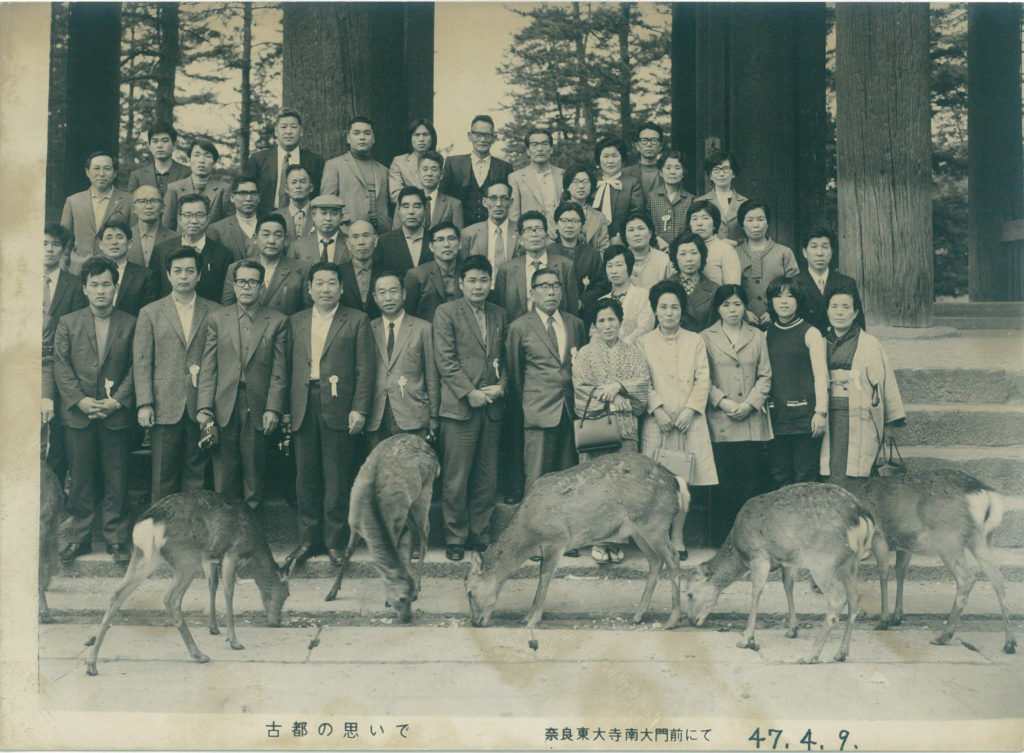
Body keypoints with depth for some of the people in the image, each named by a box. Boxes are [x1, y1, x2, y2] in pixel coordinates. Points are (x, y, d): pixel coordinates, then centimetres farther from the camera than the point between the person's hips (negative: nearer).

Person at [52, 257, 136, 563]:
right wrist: (80, 400, -9)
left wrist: (117, 401, -10)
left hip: (116, 414, -1)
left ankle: (116, 538, 13)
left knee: (117, 480, 3)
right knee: (81, 480, 6)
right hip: (77, 414, 1)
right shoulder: (68, 323, 8)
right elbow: (61, 366, 3)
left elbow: (136, 367, 2)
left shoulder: (130, 324, 5)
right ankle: (79, 537, 16)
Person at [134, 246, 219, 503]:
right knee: (163, 475, 2)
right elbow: (141, 362, 4)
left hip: (201, 407, 0)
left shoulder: (214, 313, 8)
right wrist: (144, 404, -5)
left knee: (196, 472, 5)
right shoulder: (150, 313, 8)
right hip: (165, 407, 0)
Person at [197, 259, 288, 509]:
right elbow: (207, 368, 6)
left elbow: (279, 371, 2)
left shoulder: (277, 321, 6)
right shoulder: (216, 318, 10)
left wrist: (273, 409, -7)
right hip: (224, 410, 1)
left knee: (254, 475, 3)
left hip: (258, 409, -1)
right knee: (223, 478, 3)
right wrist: (204, 407, -3)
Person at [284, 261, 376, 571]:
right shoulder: (295, 322, 14)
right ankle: (308, 539, 17)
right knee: (306, 475, 7)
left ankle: (335, 541, 12)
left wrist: (359, 409, -9)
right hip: (304, 408, 3)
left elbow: (365, 368, -1)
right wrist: (286, 410, 6)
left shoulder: (357, 321, 4)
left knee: (337, 478, 1)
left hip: (338, 409, -3)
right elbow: (288, 367, 13)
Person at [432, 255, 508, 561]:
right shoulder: (446, 313, 0)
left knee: (487, 478, 8)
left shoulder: (499, 315, 15)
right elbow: (445, 359, -6)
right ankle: (455, 538, 9)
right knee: (455, 479, -2)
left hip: (492, 407, 5)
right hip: (459, 407, -4)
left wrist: (501, 385, 0)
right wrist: (469, 393, -12)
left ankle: (481, 534, 19)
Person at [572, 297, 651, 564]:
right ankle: (599, 541, 0)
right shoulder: (585, 354, 9)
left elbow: (643, 382, 3)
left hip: (625, 427, 2)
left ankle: (616, 541, 4)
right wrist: (619, 400, -7)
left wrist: (618, 386, -12)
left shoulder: (633, 353, 15)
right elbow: (581, 390, -2)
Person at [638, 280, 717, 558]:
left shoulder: (695, 341, 13)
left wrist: (690, 410, -7)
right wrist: (657, 409, -11)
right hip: (657, 421, -1)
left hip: (689, 421, 1)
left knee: (684, 481, -2)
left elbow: (703, 379, 6)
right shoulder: (644, 343, 11)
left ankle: (678, 537, 4)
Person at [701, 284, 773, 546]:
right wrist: (723, 402, -10)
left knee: (752, 480, -1)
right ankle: (721, 541, 3)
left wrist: (750, 403, -5)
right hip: (720, 421, -2)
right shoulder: (706, 338, 8)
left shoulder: (757, 336, 13)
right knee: (723, 483, -4)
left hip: (752, 420, 2)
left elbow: (765, 376, 9)